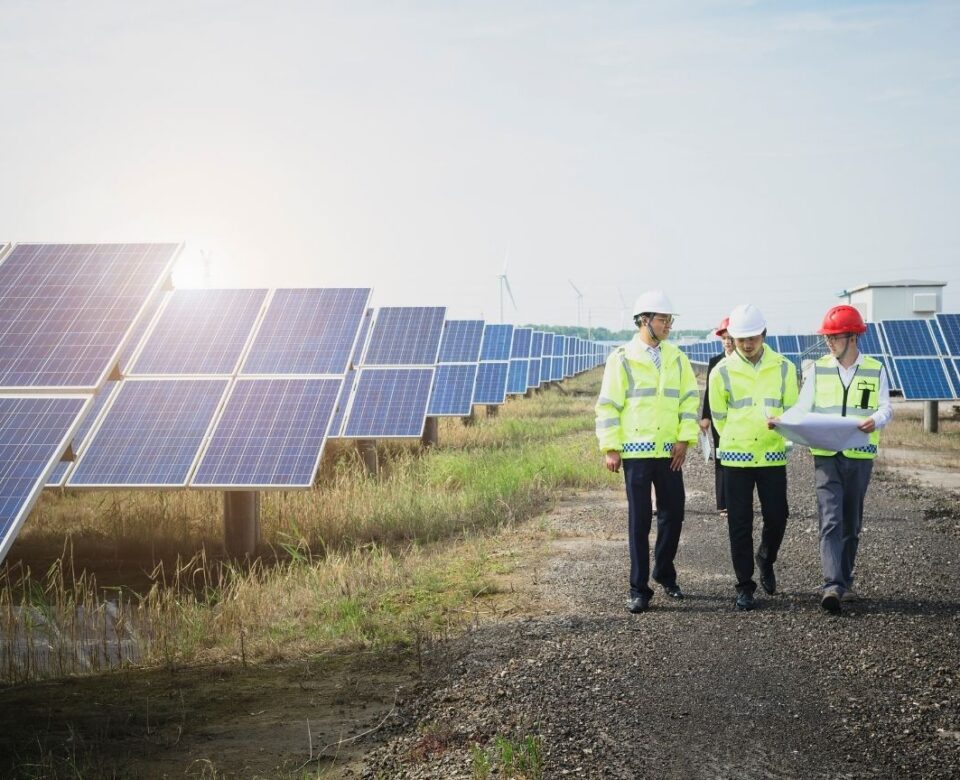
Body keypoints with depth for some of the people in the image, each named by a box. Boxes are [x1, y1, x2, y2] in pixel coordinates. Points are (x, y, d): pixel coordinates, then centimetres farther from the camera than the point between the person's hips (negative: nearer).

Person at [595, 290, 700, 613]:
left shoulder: (676, 358, 10)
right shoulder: (622, 358, -2)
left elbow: (690, 398, 8)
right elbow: (608, 405, -3)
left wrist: (684, 438, -3)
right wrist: (611, 448, -8)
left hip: (670, 451, 4)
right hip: (636, 451, -4)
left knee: (673, 513, 7)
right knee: (639, 519, 0)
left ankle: (665, 573, 28)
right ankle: (639, 589, 6)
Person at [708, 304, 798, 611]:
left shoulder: (784, 368, 1)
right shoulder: (722, 372, -1)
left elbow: (792, 410, 6)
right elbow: (719, 416, 8)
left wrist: (779, 423, -11)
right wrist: (740, 440, 10)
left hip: (772, 456, 1)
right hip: (736, 457, -1)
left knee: (777, 516, 3)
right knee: (740, 524, 2)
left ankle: (766, 560, 34)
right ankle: (745, 586, 12)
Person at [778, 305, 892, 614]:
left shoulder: (875, 370, 4)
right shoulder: (817, 369, 4)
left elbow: (886, 407, 0)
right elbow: (803, 409, 1)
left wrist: (875, 420, -22)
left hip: (860, 457, 1)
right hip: (826, 456, -1)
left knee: (851, 523, 11)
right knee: (830, 521, -11)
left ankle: (843, 579, 25)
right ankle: (833, 586, -18)